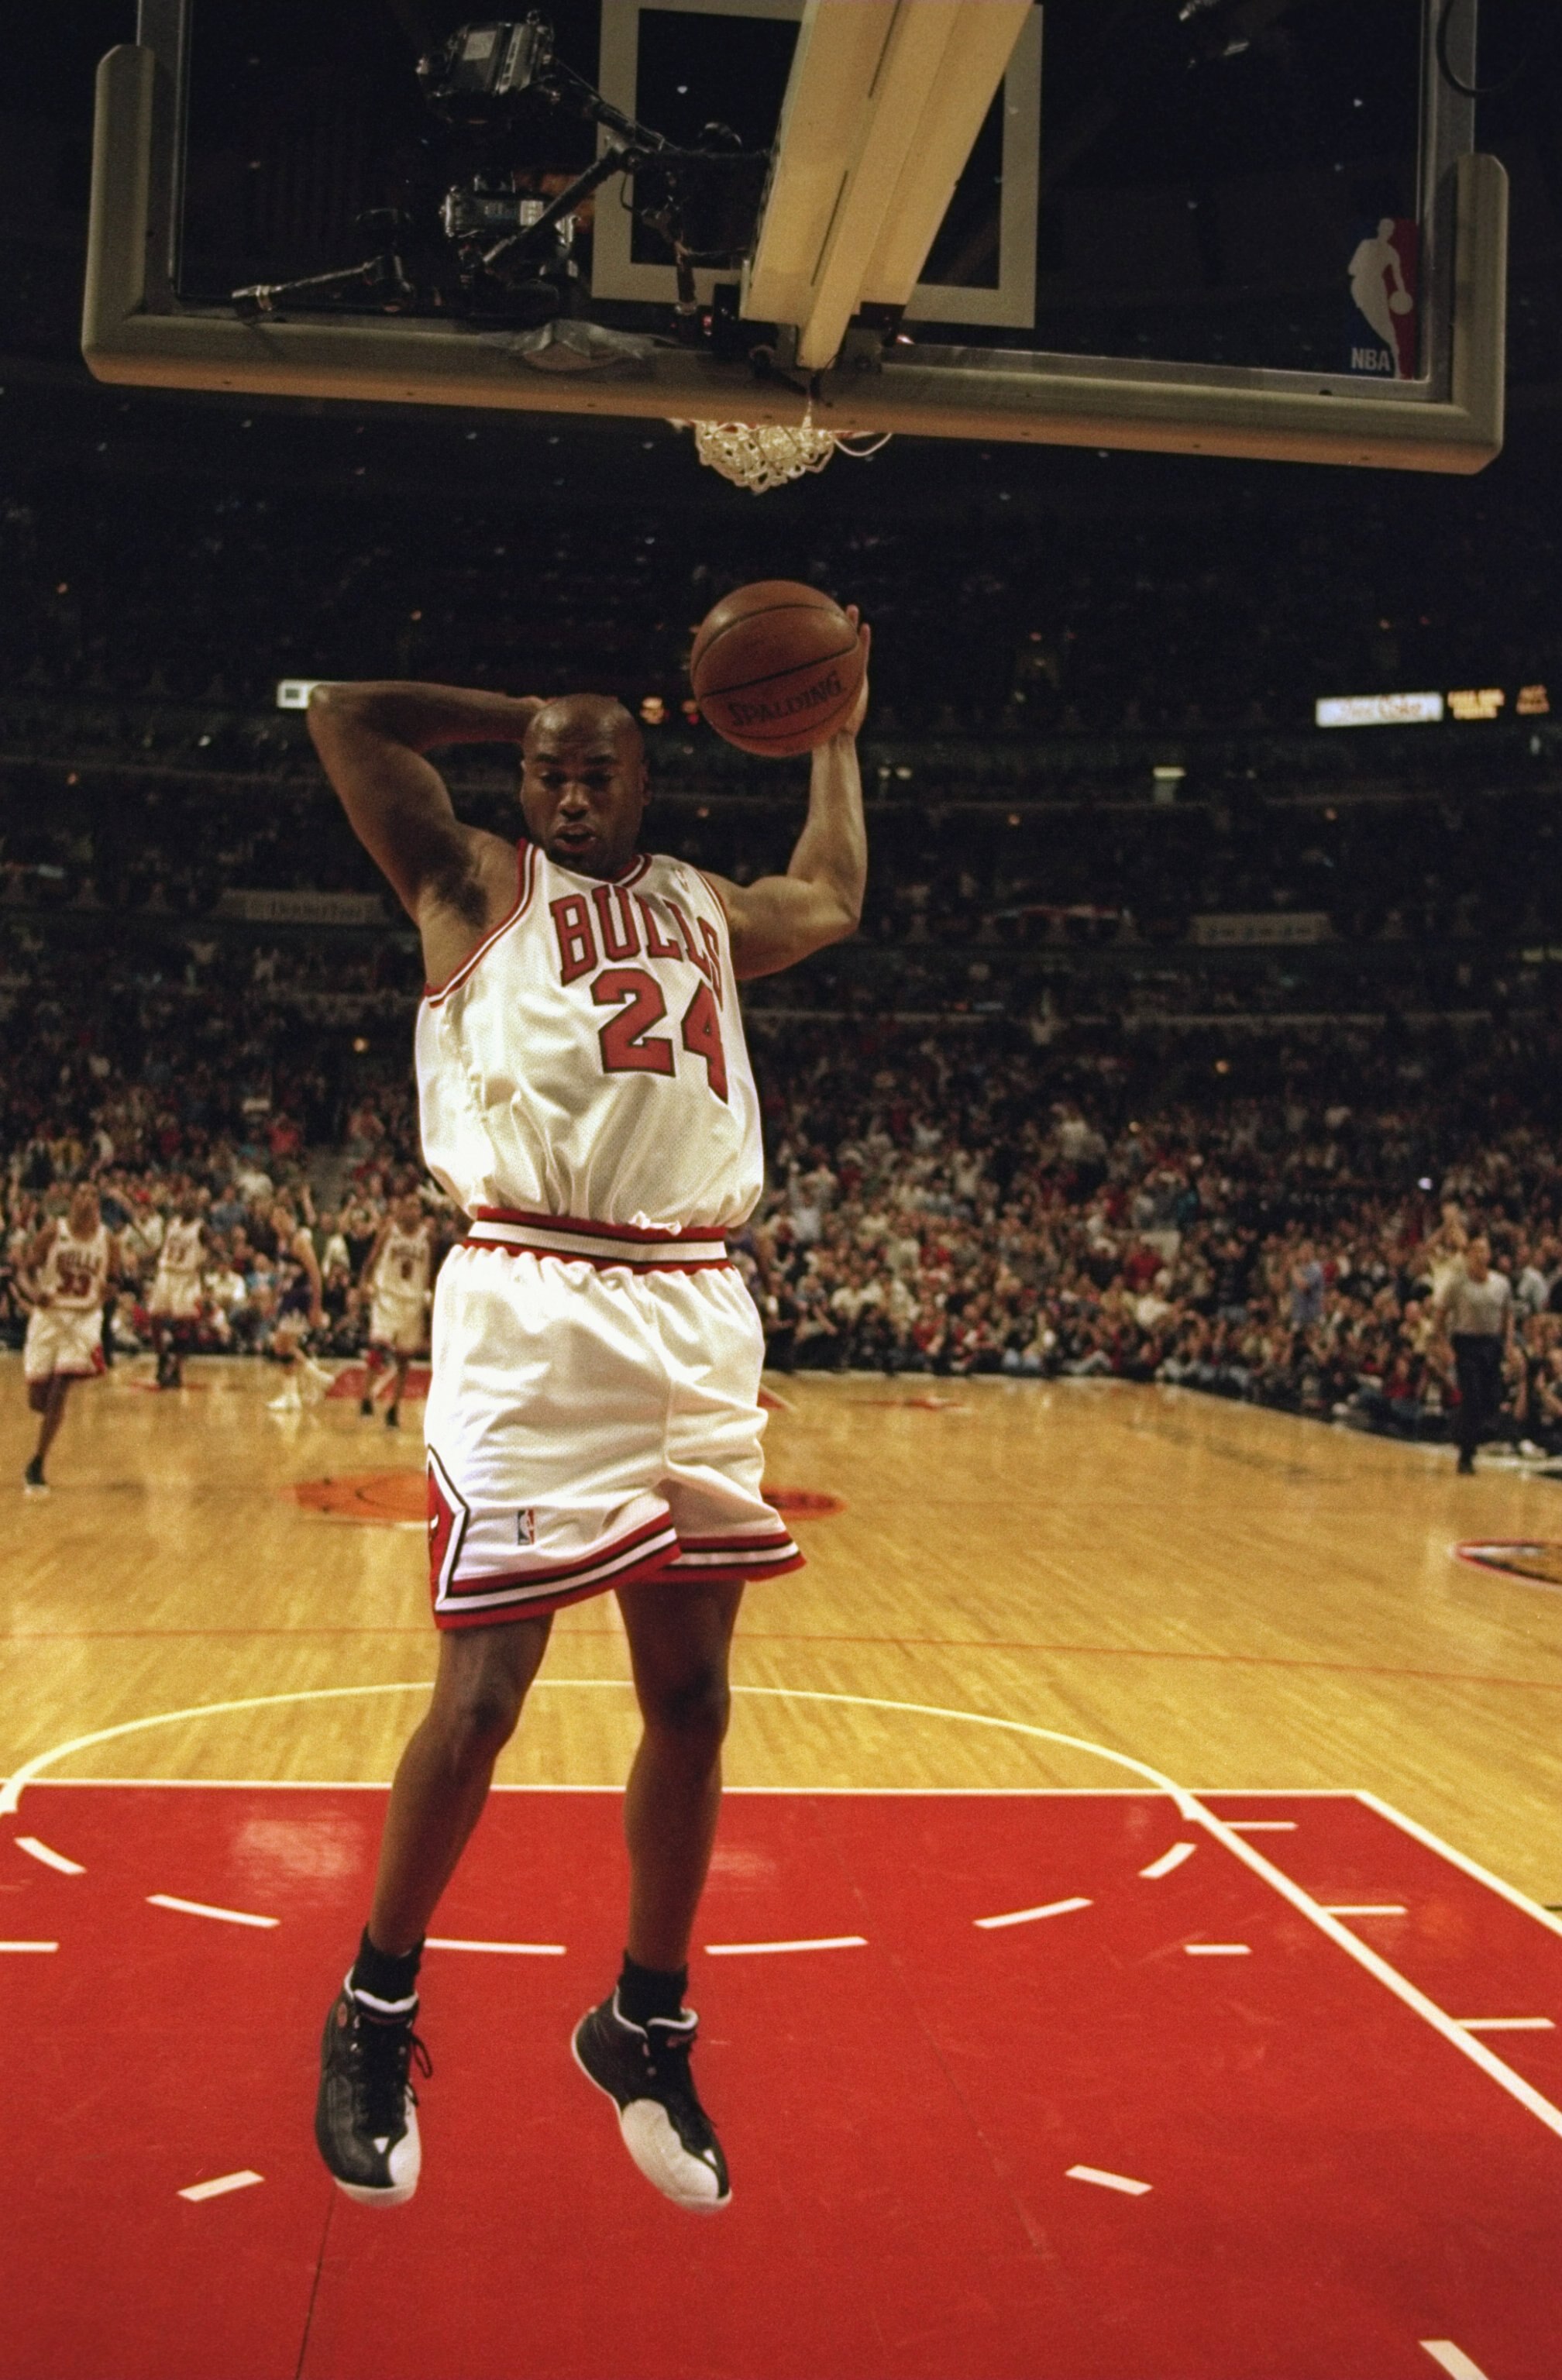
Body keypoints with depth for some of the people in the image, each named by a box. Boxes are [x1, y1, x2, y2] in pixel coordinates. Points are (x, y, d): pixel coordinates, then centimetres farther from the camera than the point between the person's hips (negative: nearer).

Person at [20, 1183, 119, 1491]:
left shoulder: (107, 1239, -2)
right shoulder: (54, 1231, -6)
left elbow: (115, 1279, 11)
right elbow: (26, 1269, -3)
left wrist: (110, 1289, -13)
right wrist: (32, 1292, -23)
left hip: (85, 1317, 0)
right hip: (49, 1314, 0)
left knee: (59, 1390, -16)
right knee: (37, 1398, 2)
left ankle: (37, 1465, -8)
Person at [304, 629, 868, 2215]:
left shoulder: (706, 908, 24)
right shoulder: (476, 882, 11)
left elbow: (833, 901, 43)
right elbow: (344, 713, 6)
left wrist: (835, 729, 44)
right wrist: (524, 711, 16)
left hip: (696, 1316, 5)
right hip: (532, 1307, -5)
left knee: (691, 1693, 8)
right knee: (483, 1692, -5)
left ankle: (645, 2025, 27)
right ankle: (375, 2011, 20)